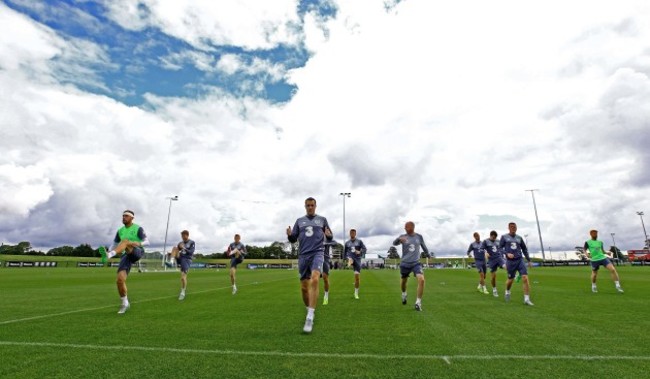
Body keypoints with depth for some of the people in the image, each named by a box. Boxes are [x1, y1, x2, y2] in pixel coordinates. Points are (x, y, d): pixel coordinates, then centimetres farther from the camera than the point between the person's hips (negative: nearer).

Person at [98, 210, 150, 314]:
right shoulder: (120, 231, 19)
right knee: (120, 280, -11)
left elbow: (147, 242, -3)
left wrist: (138, 244, -25)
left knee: (125, 241, -32)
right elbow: (114, 245, 22)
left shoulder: (138, 228, 3)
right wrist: (110, 251, 0)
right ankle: (125, 304, 7)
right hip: (126, 256, 4)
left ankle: (108, 255, -57)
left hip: (137, 253, -4)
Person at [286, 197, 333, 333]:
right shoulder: (299, 221, 16)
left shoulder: (322, 219, 12)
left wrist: (329, 235, -12)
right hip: (303, 255, 3)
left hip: (317, 253, -3)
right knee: (304, 287, 4)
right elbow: (293, 239, 14)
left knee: (314, 280, -26)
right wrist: (289, 235, -9)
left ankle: (310, 317, -23)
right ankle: (309, 311, 27)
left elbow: (329, 238, 12)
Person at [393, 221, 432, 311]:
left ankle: (418, 303, -9)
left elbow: (424, 246, 19)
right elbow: (394, 243, -21)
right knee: (404, 281, 15)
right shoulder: (403, 236, -5)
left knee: (421, 280, -20)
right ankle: (404, 294, 48)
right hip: (405, 263, 0)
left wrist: (429, 255, 30)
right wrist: (399, 239, -43)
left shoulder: (419, 237, 1)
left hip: (416, 263, 0)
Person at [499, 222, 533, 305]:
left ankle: (527, 299, -5)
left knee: (525, 278, -12)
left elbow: (524, 249, 18)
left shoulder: (519, 238, 11)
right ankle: (507, 292, 38)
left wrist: (529, 260, 17)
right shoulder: (504, 237, 2)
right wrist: (507, 253, -17)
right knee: (510, 279, 8)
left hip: (520, 260, 2)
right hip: (510, 261, -2)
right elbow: (500, 248, 0)